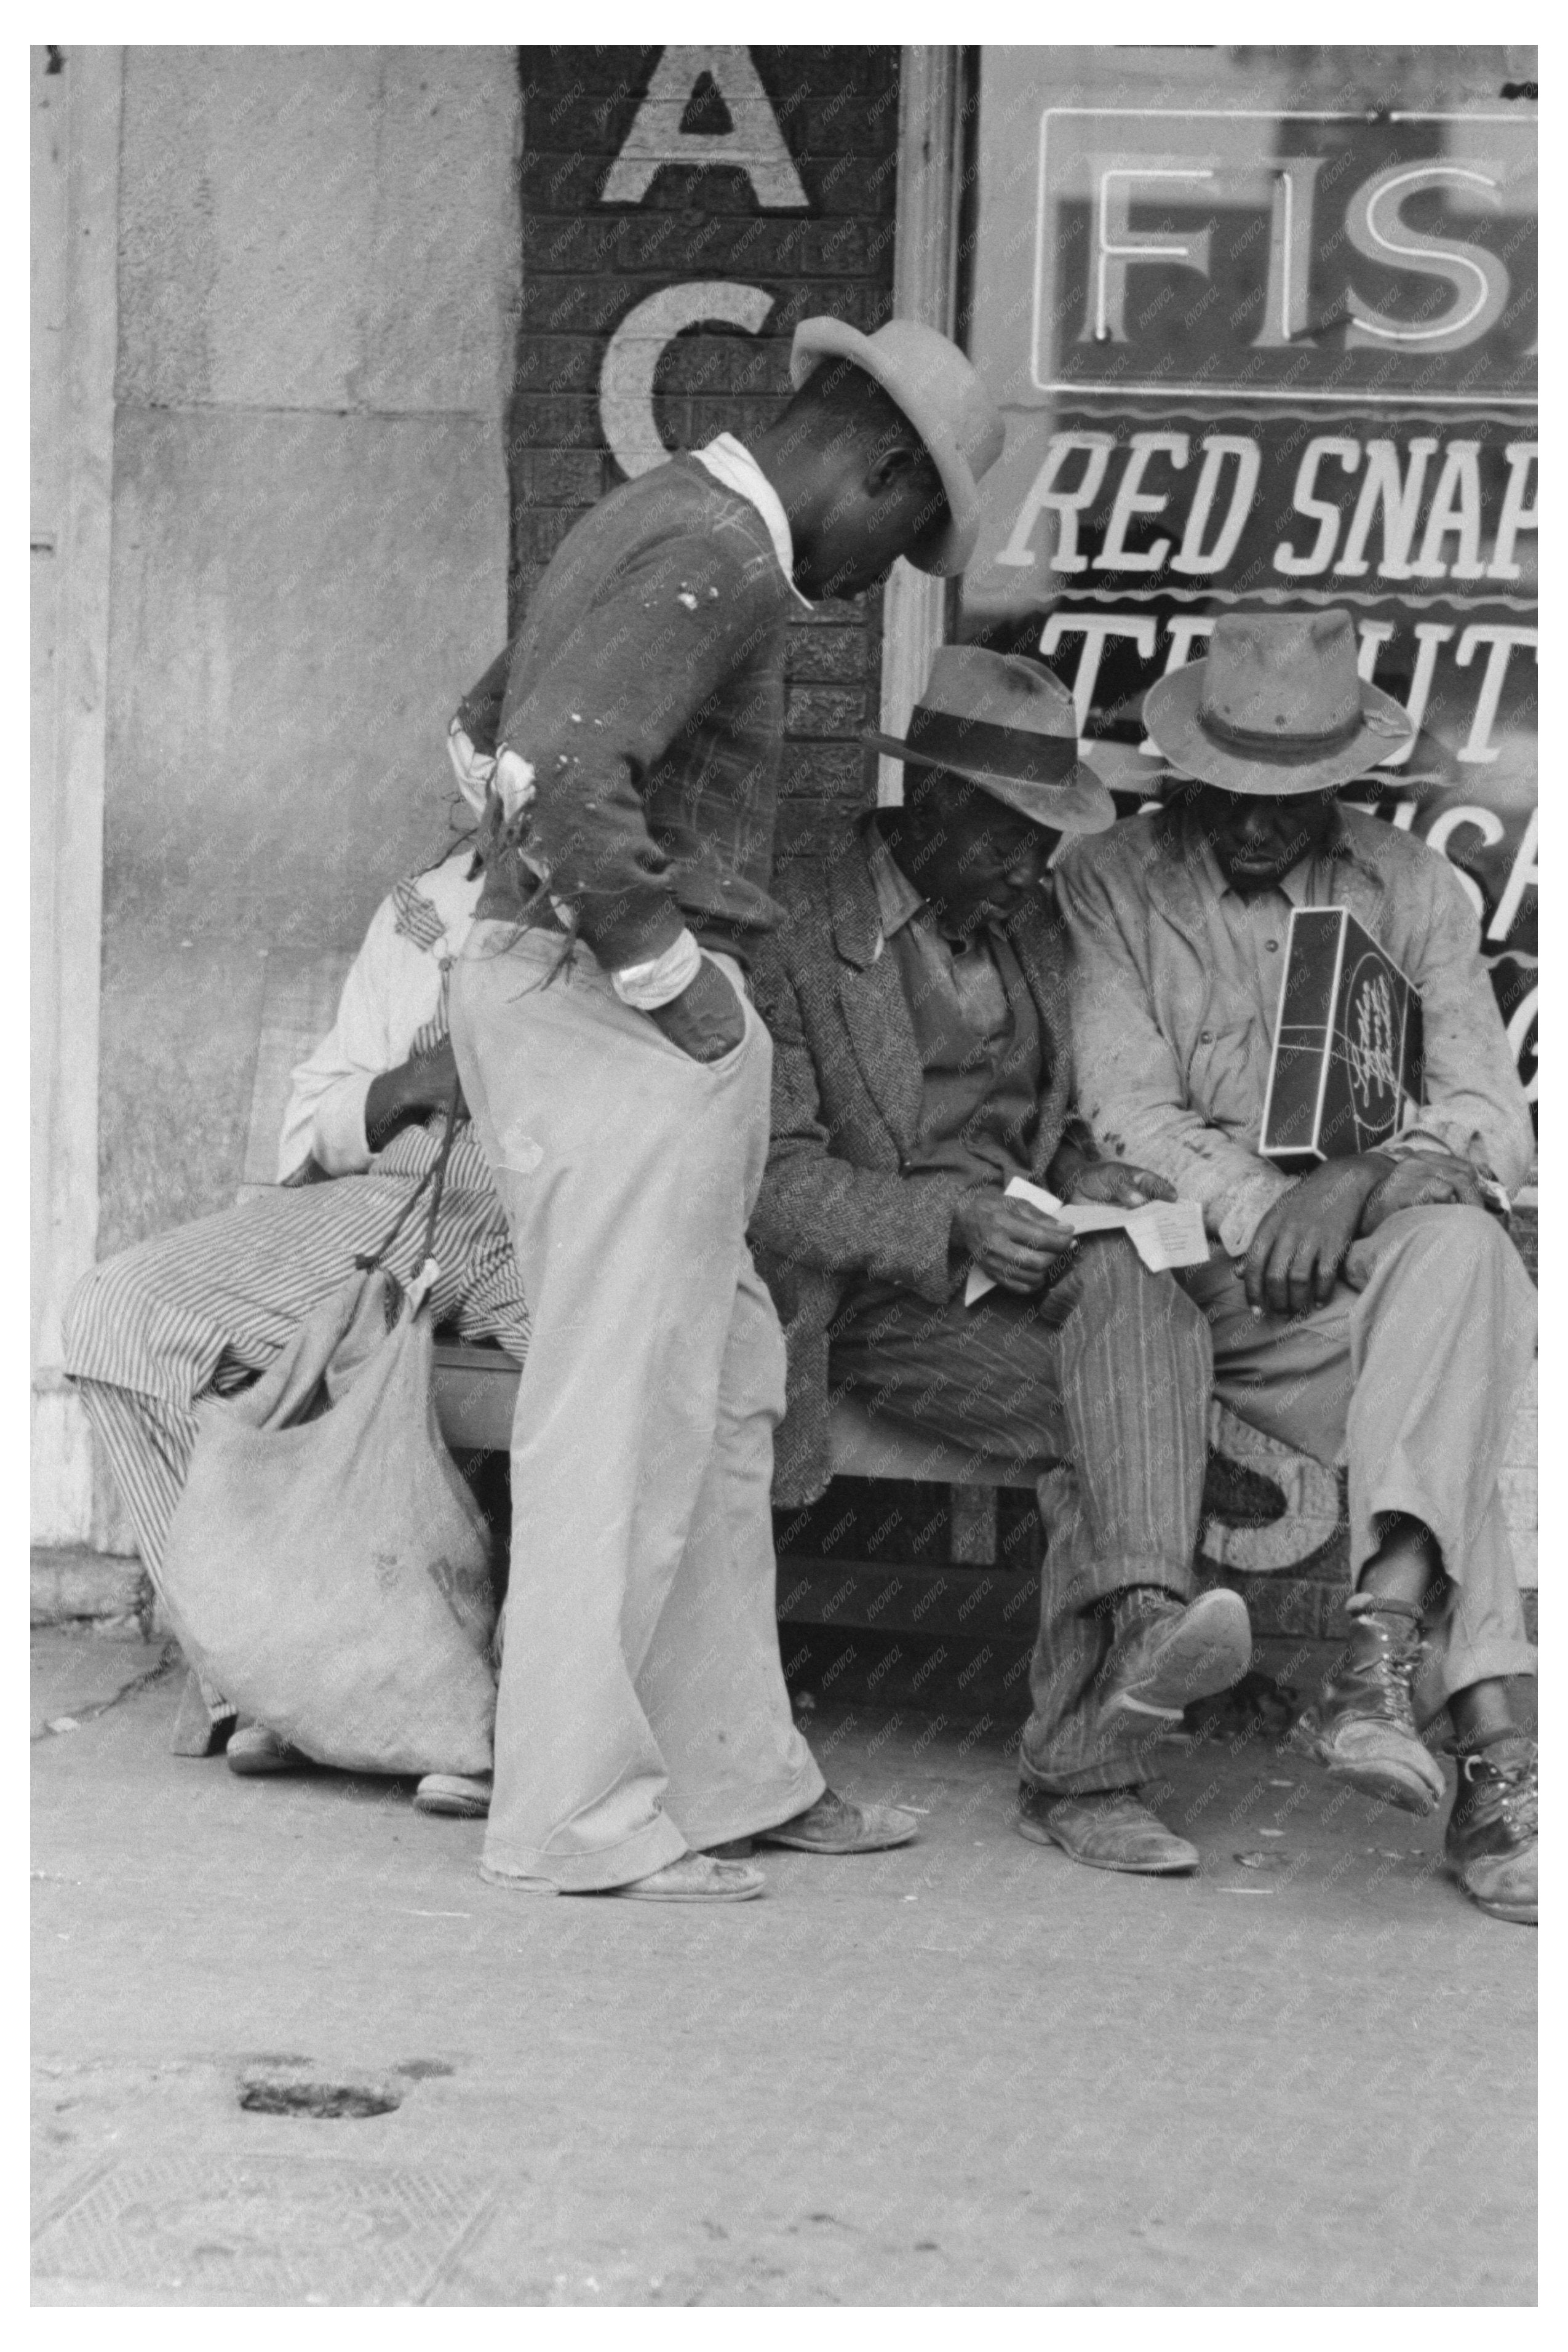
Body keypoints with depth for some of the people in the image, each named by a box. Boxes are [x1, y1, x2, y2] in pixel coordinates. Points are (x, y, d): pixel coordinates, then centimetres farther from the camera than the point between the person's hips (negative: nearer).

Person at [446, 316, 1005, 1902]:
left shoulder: (648, 521, 18)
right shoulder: (718, 557, -14)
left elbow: (487, 722, 31)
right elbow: (559, 773, -28)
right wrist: (666, 974, -17)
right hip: (617, 1015, -10)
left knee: (721, 1394, 15)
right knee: (627, 1415, -5)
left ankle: (731, 1772, 21)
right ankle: (577, 1816, 2)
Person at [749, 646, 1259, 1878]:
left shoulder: (1032, 925, 16)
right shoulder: (800, 935, -6)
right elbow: (772, 1181, -11)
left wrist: (1089, 1179, -2)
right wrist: (953, 1220, -24)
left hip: (1019, 1256, 5)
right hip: (878, 1302, -5)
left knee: (1135, 1290, -30)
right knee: (1122, 1413, -28)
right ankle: (1081, 1766, -28)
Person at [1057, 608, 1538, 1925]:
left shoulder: (1412, 893, 10)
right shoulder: (1108, 888, 5)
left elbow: (1495, 1122, 0)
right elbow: (1127, 1112, -6)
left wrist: (1364, 1182, -21)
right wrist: (1265, 1213, -22)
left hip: (1386, 1249, 2)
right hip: (1201, 1273, -2)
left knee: (1463, 1255, -34)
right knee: (1451, 1382, -31)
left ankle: (1384, 1637, -45)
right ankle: (1491, 1750, -35)